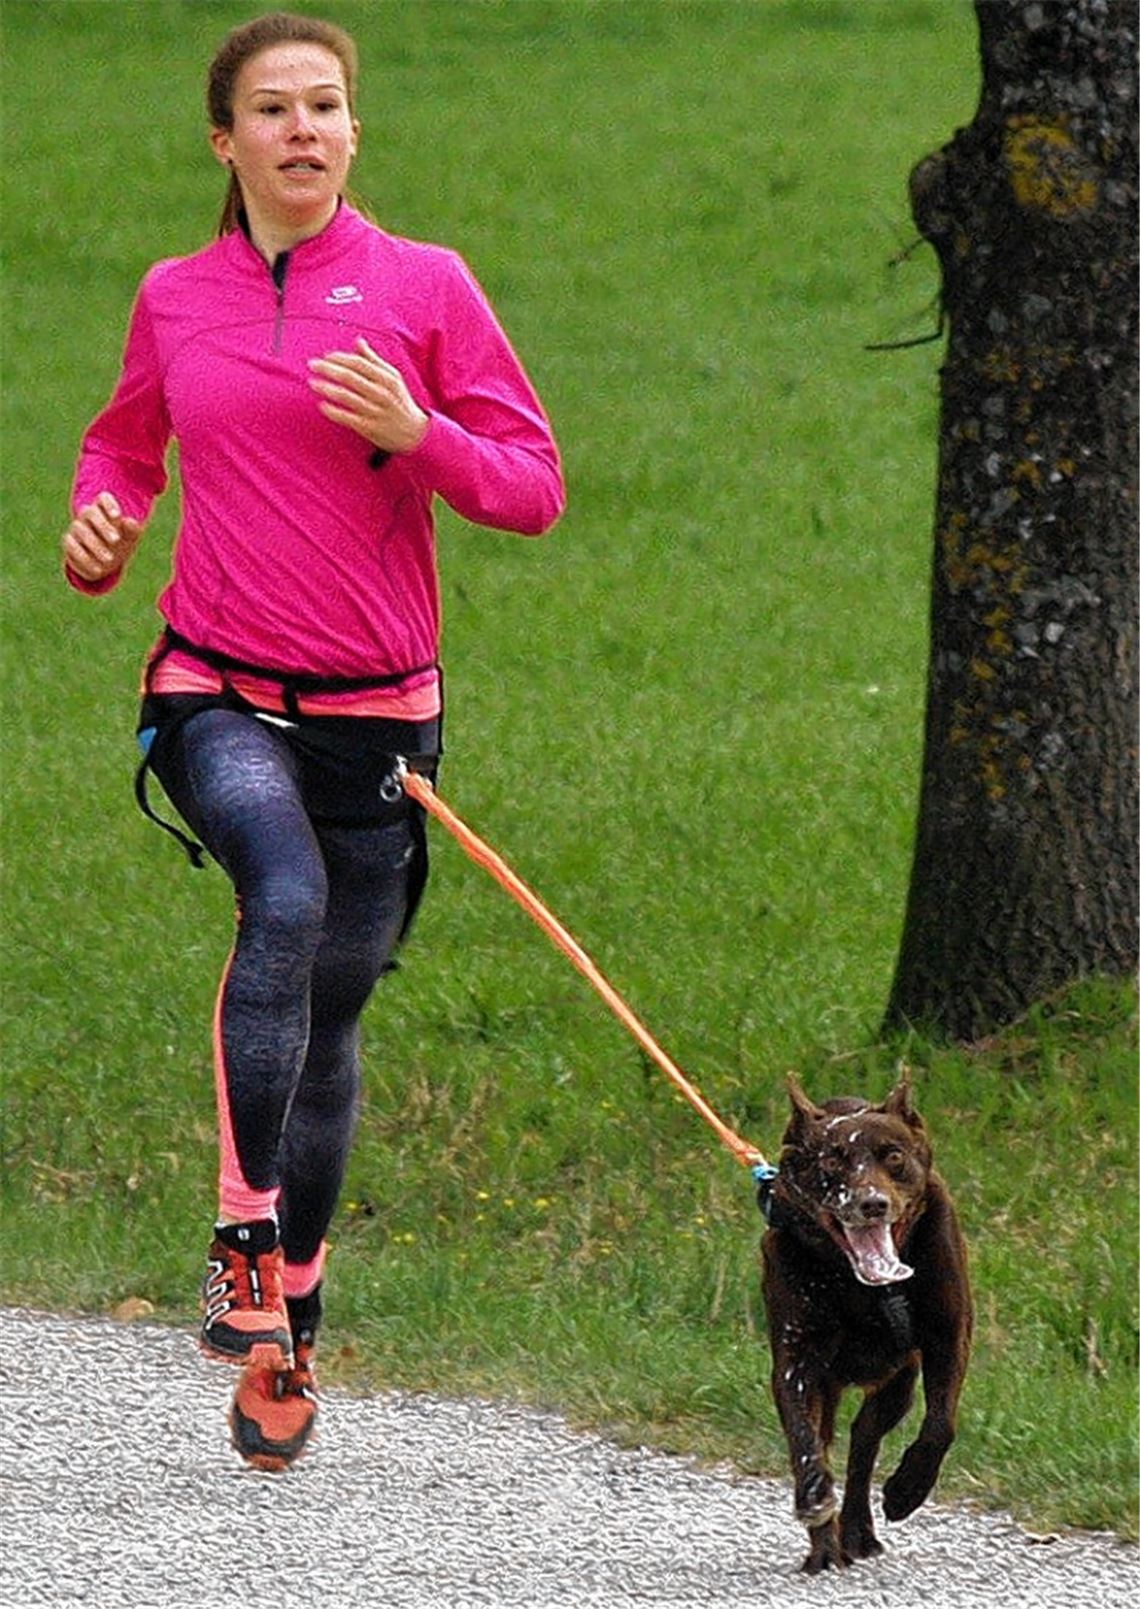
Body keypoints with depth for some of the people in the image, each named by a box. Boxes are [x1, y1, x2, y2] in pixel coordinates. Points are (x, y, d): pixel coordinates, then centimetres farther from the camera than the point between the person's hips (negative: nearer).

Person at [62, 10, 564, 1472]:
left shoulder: (422, 285, 0)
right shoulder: (174, 300, 6)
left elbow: (532, 486, 0)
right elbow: (123, 444, 24)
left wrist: (415, 433, -18)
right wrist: (98, 522, 1)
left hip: (374, 710, 1)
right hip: (217, 694, -1)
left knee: (325, 1021, 8)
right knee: (287, 894, -31)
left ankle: (287, 1333, 24)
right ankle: (247, 1241, -29)